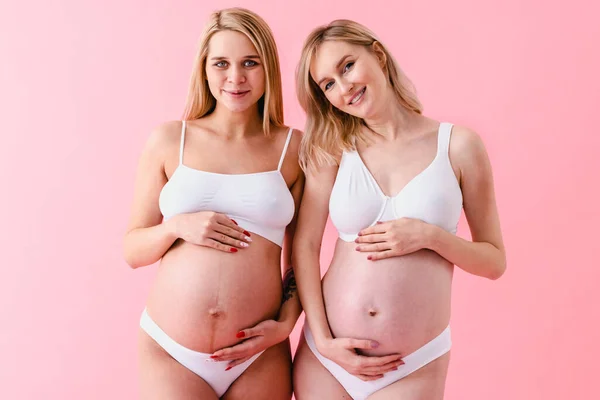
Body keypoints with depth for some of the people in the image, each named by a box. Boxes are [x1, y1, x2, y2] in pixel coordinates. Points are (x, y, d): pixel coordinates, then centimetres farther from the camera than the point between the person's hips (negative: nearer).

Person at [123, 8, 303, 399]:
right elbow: (133, 251, 5)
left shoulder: (293, 147, 0)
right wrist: (176, 226, -13)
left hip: (260, 358, 1)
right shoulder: (168, 140, 1)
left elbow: (300, 254, 8)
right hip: (169, 352, 0)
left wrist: (287, 323, -4)